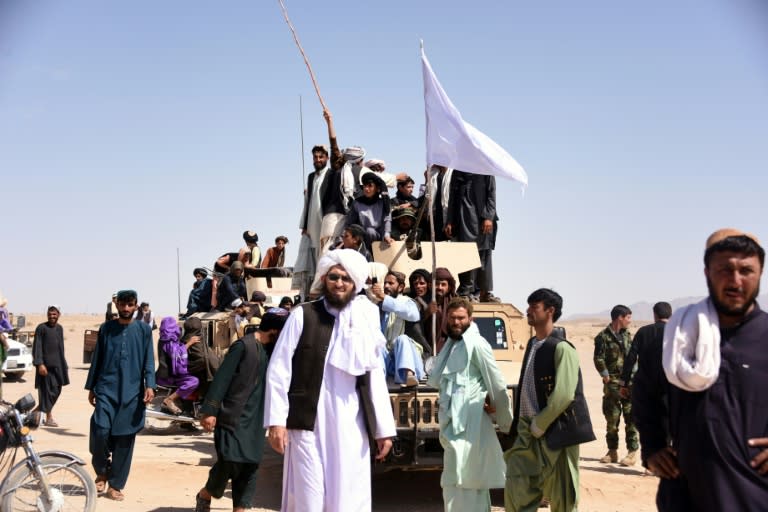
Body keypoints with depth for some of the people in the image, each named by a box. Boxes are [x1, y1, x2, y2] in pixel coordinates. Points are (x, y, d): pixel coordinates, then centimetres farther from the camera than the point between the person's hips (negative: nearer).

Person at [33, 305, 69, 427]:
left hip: (58, 365, 7)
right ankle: (49, 417, 4)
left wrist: (64, 365, 17)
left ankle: (40, 411, 24)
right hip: (46, 364, -7)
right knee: (47, 390, -3)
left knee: (56, 389, 9)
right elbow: (37, 347, -11)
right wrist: (40, 364, -19)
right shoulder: (41, 328, -7)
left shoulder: (60, 328, 12)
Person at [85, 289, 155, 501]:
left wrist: (149, 385, -10)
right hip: (106, 389, 0)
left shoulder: (144, 330, 6)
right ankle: (101, 471, 11)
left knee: (124, 439, 1)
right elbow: (97, 359, 13)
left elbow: (149, 361, 3)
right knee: (100, 430, -16)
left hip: (132, 392, 0)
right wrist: (91, 387, 11)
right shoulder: (106, 329, 8)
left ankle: (115, 485, 12)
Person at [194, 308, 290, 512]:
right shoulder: (243, 346, -12)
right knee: (230, 462, -6)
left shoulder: (269, 349, 10)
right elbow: (222, 378, -15)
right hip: (233, 417, -7)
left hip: (255, 419, 7)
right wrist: (210, 410, -19)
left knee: (250, 466, 4)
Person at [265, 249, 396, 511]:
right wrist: (276, 420, -9)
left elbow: (376, 378, 9)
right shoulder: (302, 315, -1)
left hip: (351, 426, 3)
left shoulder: (366, 321, 8)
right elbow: (278, 370, -3)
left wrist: (384, 428, 8)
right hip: (308, 423, -3)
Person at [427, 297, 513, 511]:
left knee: (457, 482, -9)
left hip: (467, 423, -8)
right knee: (474, 481, 16)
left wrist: (507, 423, -7)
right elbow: (436, 380, 15)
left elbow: (497, 384, -10)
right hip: (453, 421, 8)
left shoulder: (476, 344, -9)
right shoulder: (451, 344, 17)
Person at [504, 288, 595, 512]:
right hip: (528, 433, 7)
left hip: (555, 432, -7)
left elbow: (563, 395, -20)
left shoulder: (561, 348, -14)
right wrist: (521, 425, 10)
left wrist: (539, 426, -14)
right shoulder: (532, 344, 11)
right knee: (517, 492, 8)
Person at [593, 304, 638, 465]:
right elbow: (598, 359, -8)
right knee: (611, 419, 4)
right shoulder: (603, 337, -4)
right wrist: (607, 378, -11)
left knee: (631, 418, -2)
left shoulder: (628, 336, 12)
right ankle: (612, 451, 15)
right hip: (612, 384, -3)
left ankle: (632, 452, 4)